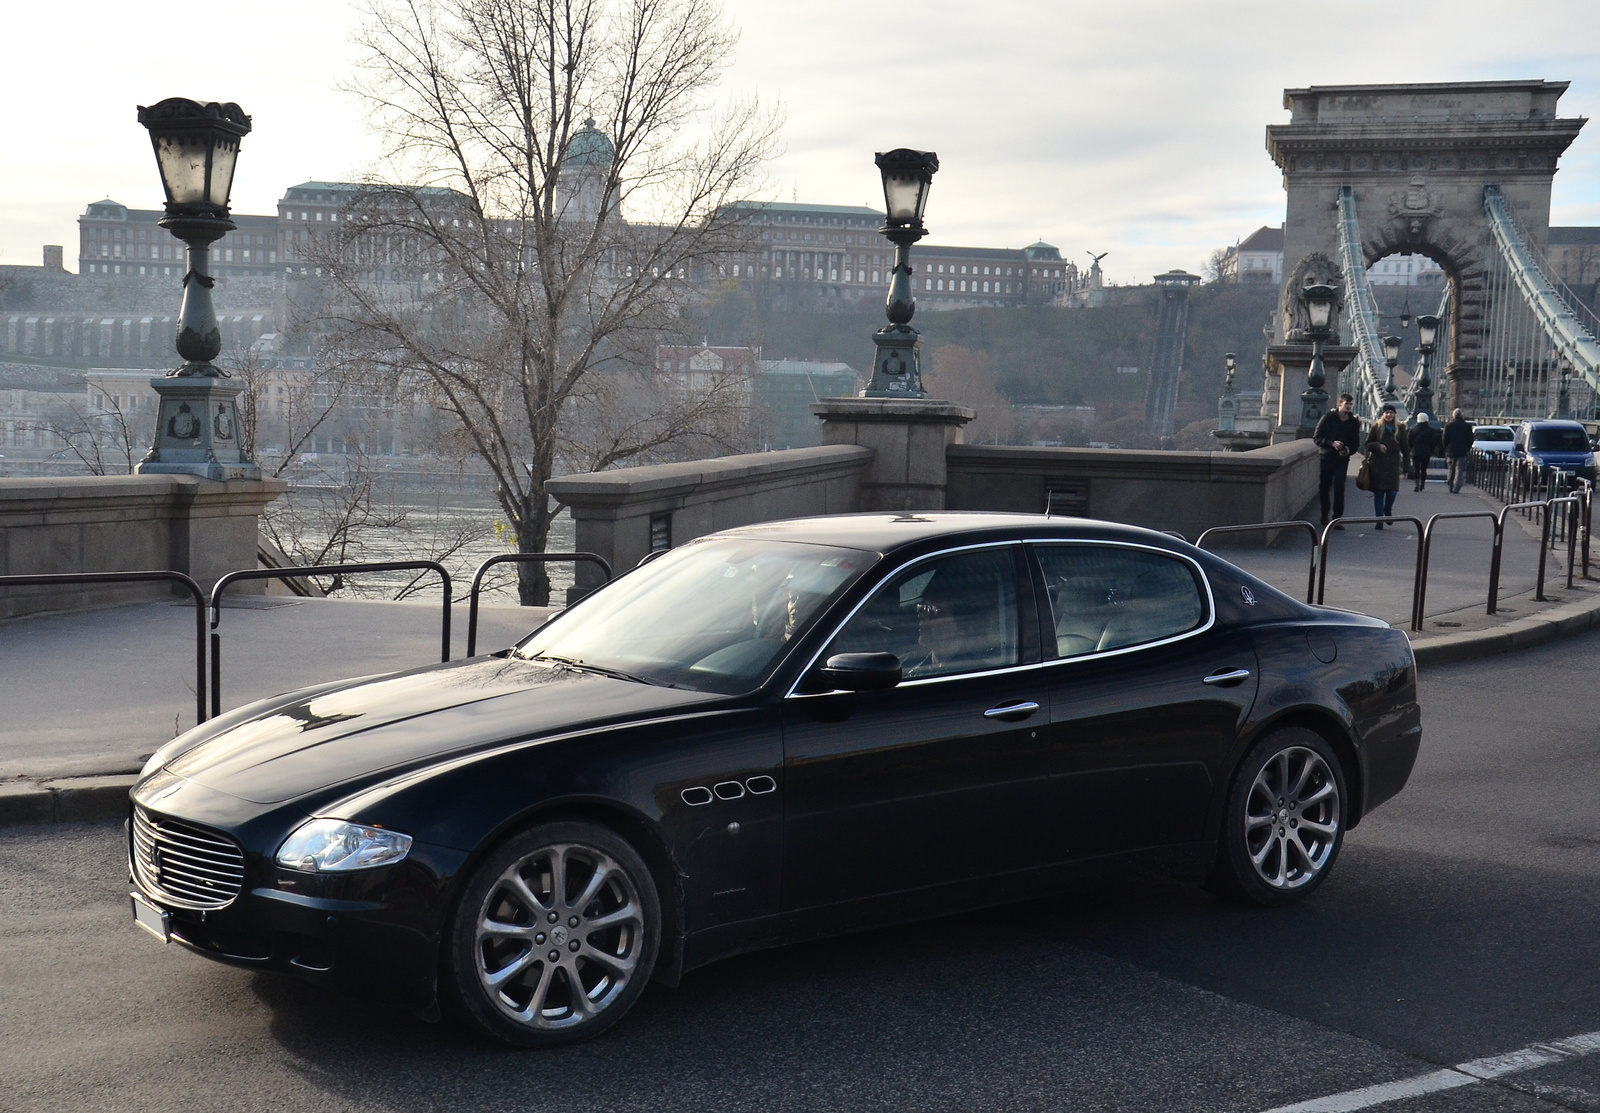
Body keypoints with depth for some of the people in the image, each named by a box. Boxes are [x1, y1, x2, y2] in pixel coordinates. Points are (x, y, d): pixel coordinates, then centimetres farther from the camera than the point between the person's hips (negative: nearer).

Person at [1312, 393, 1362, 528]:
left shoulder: (1354, 422, 6)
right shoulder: (1328, 418, -2)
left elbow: (1356, 442, 13)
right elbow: (1316, 438, -4)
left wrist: (1349, 450, -10)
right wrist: (1332, 443, -19)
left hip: (1342, 459, 1)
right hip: (1327, 457, 0)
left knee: (1339, 489, -10)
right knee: (1324, 488, 6)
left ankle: (1337, 518, -10)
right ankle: (1324, 515, 22)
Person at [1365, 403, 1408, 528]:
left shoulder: (1400, 428, 8)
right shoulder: (1376, 426, 4)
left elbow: (1404, 446, 13)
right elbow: (1368, 443, 4)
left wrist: (1405, 457, 6)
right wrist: (1378, 445, -13)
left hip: (1393, 463, 1)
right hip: (1378, 463, -1)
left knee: (1393, 490, -8)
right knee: (1378, 492, 1)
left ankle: (1388, 510, 23)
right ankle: (1379, 519, 7)